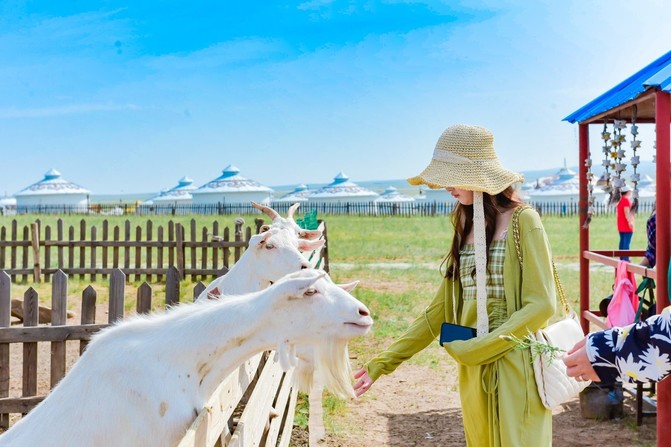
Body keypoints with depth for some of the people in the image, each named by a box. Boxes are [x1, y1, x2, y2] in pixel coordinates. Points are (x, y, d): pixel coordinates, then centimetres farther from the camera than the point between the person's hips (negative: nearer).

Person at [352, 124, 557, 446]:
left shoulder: (522, 221, -8)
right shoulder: (466, 227, 11)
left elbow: (541, 304, -13)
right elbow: (441, 308, 11)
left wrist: (478, 348, -17)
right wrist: (384, 362, 7)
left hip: (515, 366, -6)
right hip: (473, 371, 6)